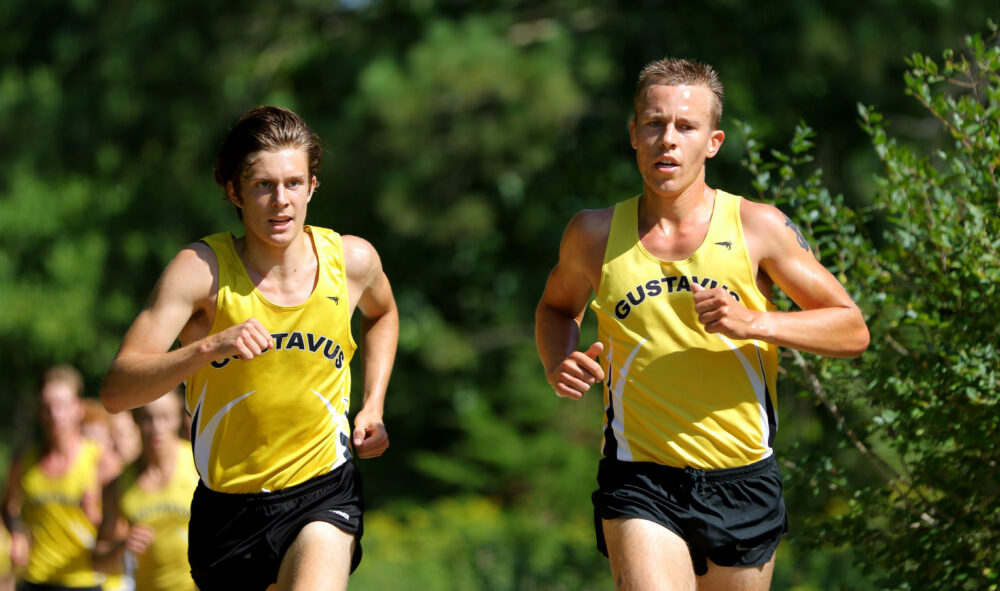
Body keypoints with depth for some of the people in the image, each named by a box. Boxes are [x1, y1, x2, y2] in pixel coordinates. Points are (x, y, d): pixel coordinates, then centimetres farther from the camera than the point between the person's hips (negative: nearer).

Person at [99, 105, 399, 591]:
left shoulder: (351, 259, -6)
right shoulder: (202, 268, -15)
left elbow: (381, 314, 22)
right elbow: (115, 392, -24)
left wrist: (373, 408, 8)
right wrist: (209, 347, -38)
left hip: (323, 494, 0)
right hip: (228, 503, 0)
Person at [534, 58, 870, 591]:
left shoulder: (757, 228, -3)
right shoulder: (595, 235, 1)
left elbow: (853, 331, 1)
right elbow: (557, 306, 23)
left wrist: (754, 323, -16)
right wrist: (559, 367, 1)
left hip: (741, 484, 1)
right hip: (640, 485, -1)